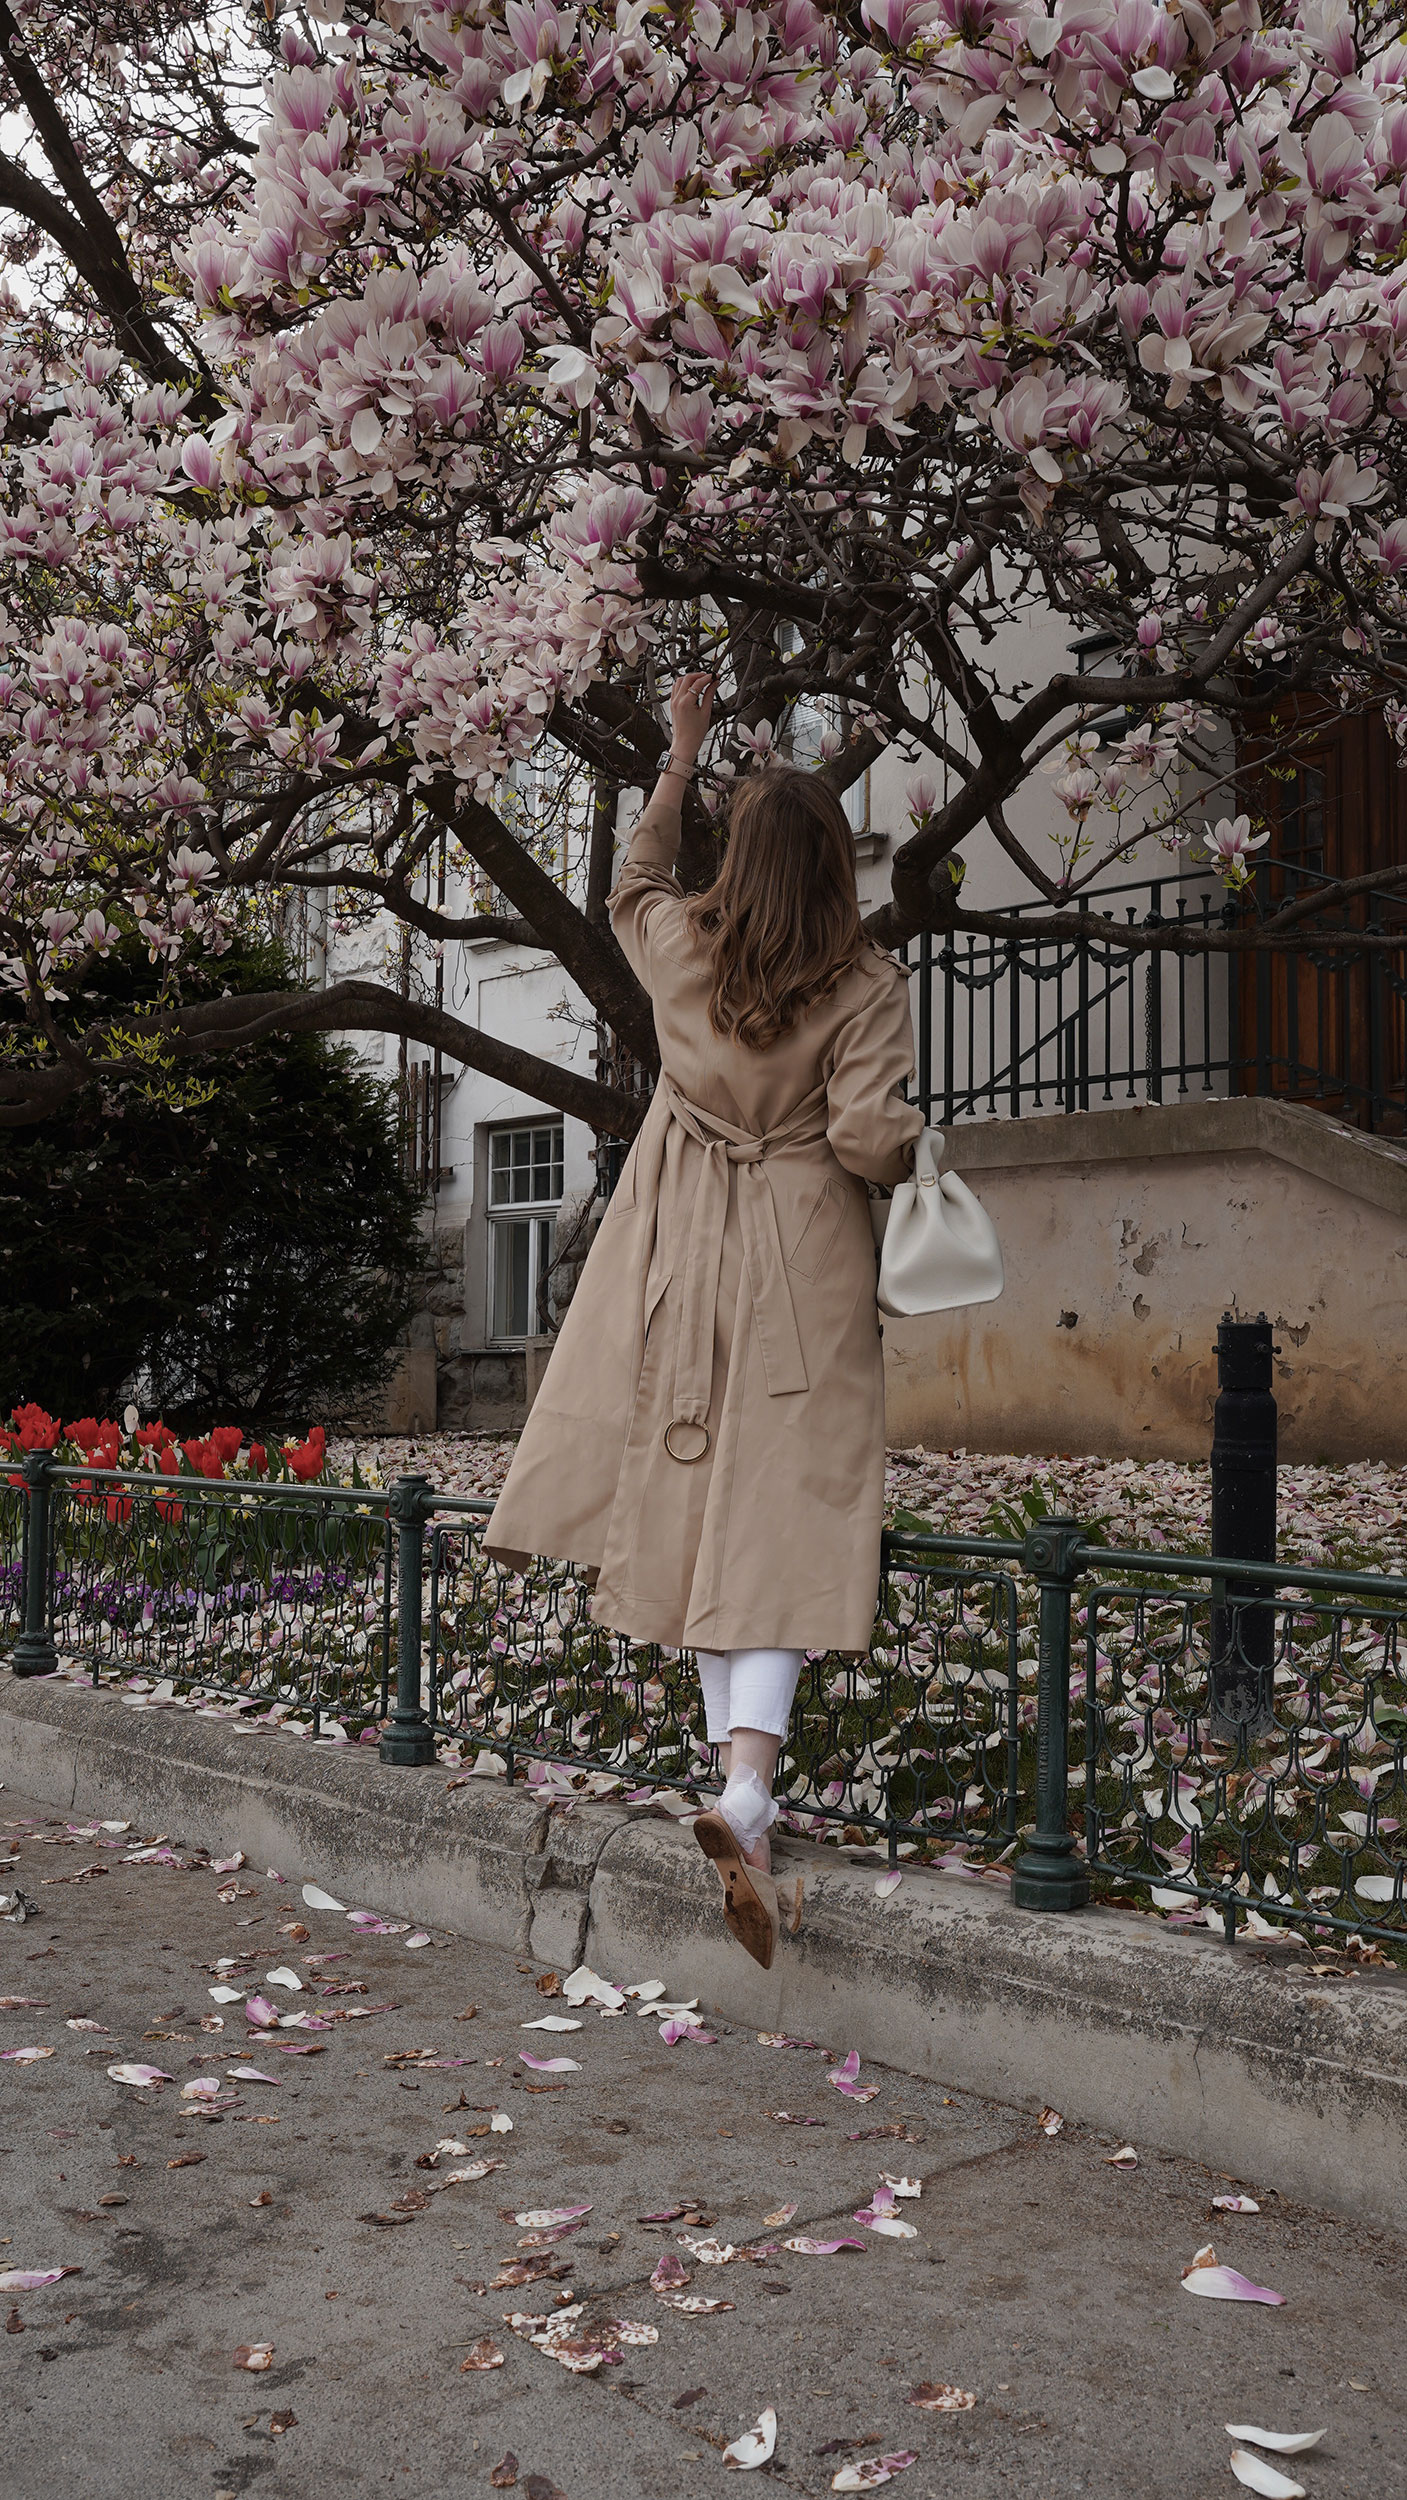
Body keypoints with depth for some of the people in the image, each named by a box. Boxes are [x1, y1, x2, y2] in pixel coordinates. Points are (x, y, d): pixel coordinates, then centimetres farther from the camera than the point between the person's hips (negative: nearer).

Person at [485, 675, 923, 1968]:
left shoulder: (678, 944, 2)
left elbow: (635, 881, 26)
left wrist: (680, 758, 36)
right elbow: (872, 1138, -14)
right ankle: (747, 1786, -17)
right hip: (805, 1266, -3)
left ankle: (738, 1779, 17)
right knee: (780, 1520, -3)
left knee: (696, 1502, 11)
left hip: (682, 1255, 3)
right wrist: (925, 1133, 9)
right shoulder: (866, 982, -7)